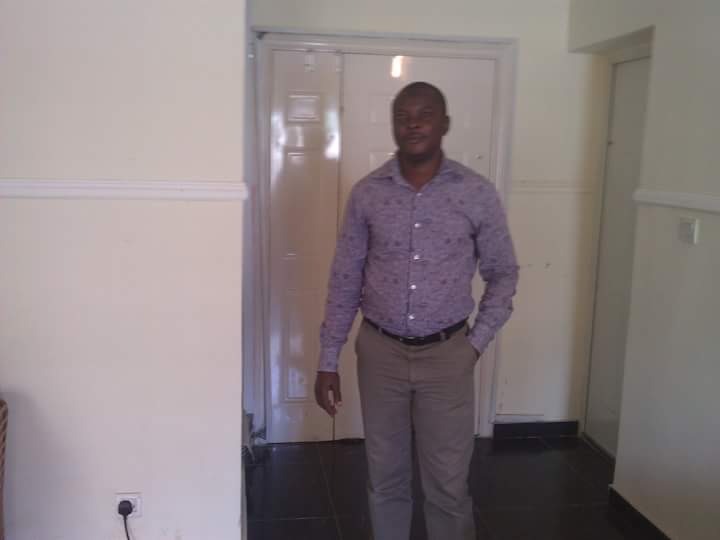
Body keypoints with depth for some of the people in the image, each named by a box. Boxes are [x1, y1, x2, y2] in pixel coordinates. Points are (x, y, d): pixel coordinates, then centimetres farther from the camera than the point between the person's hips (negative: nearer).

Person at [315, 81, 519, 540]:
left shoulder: (478, 193, -6)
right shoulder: (367, 193, -2)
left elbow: (503, 274, 5)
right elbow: (345, 281, 2)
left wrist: (477, 343, -1)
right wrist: (328, 361, 0)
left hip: (447, 355, -1)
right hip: (380, 352, 1)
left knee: (448, 485, 8)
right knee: (385, 477, 15)